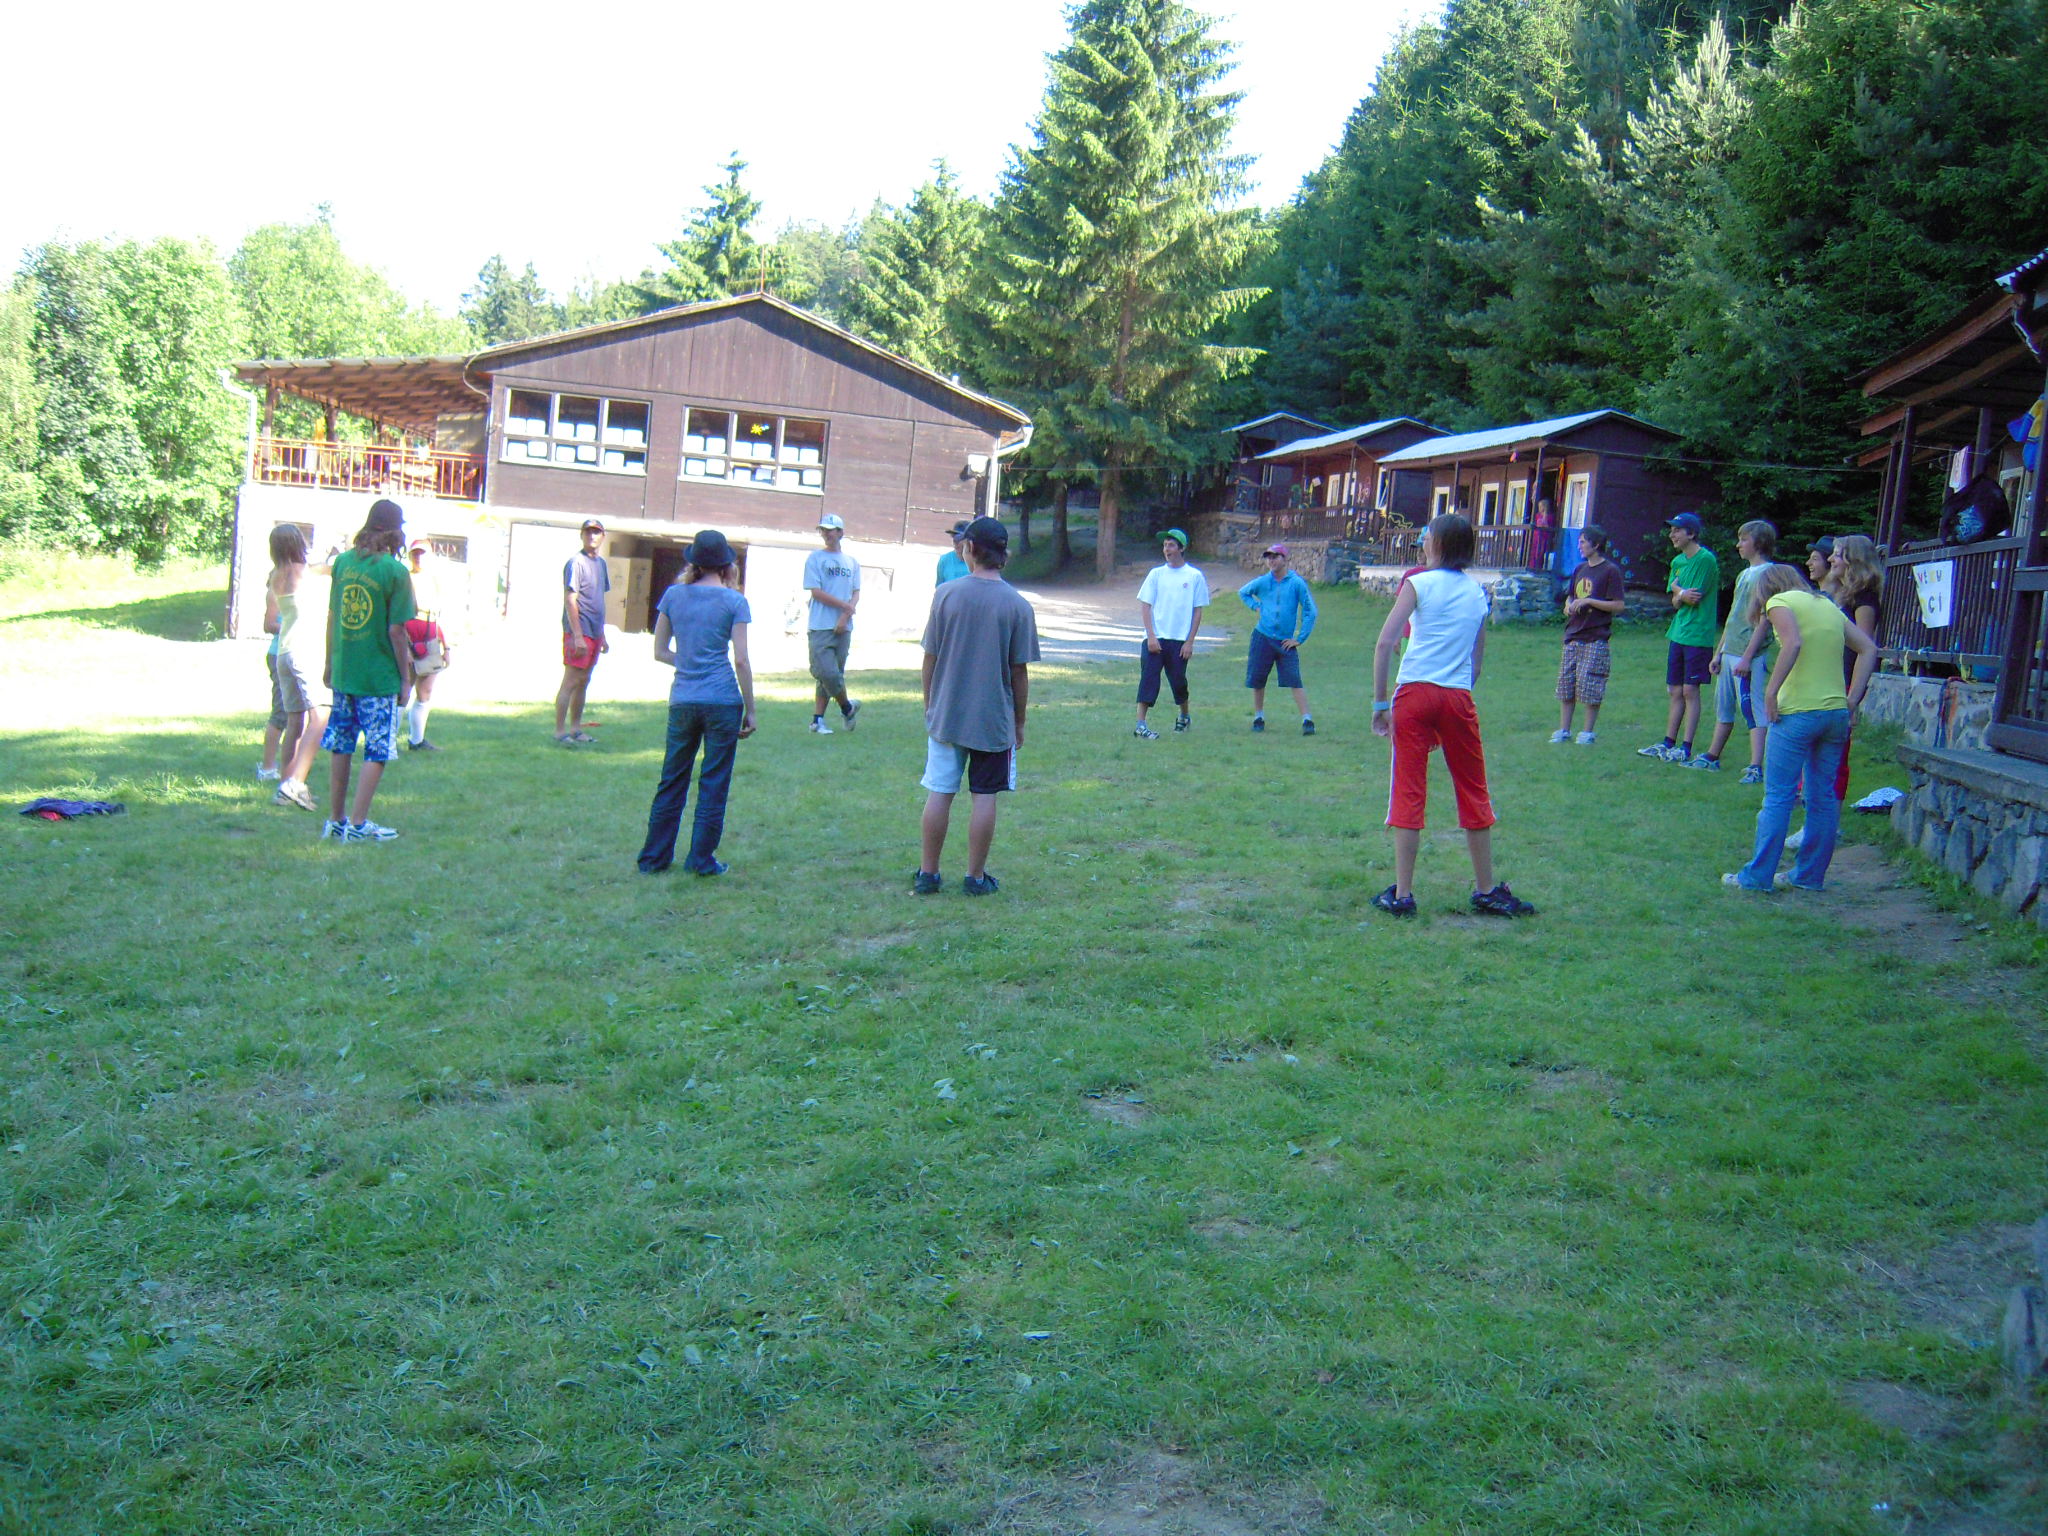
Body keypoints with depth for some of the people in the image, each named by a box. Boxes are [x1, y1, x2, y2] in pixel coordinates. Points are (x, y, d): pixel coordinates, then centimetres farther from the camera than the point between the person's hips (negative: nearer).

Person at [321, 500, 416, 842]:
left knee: (340, 747, 13)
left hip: (342, 672, 6)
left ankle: (335, 820, 20)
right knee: (377, 751, 3)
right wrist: (406, 678, -4)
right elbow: (396, 630, -12)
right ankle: (358, 824, 2)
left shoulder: (343, 561, 5)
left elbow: (331, 617, 11)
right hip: (380, 676, -6)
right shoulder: (394, 571, -12)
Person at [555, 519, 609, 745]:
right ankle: (560, 731, -2)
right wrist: (577, 636, -19)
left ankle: (575, 729, 20)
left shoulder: (601, 563, 14)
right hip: (578, 632, -8)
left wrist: (602, 635, 20)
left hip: (594, 633, 8)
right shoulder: (576, 562, -11)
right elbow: (570, 601, -15)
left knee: (583, 682, 12)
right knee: (570, 682, -6)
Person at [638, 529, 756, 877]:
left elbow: (660, 652, 8)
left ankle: (654, 858, 17)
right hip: (723, 701, -3)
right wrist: (750, 710, -1)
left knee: (672, 782, 12)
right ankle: (702, 860, 10)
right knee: (714, 784, 5)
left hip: (682, 701, 3)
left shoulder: (674, 595, 5)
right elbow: (741, 660, -7)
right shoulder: (734, 601, -4)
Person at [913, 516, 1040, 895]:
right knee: (984, 798, 7)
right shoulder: (1017, 605, -6)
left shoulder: (947, 594, -5)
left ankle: (927, 875, 16)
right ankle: (975, 877, 13)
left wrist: (929, 705, 13)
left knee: (939, 794, 8)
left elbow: (930, 658, -1)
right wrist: (1019, 722, 7)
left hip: (946, 715, 1)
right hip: (995, 719, -1)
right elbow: (1020, 671, -3)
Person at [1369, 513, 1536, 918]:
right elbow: (1477, 659, 15)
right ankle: (1486, 891, 20)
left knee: (1408, 793, 1)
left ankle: (1402, 894, 2)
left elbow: (1385, 644, -10)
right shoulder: (1477, 592, 12)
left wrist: (1380, 703, -6)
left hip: (1415, 693, -3)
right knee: (1474, 793, 12)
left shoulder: (1418, 584, -1)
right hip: (1458, 698, 3)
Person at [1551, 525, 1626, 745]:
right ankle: (1563, 730, 14)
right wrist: (1568, 605, 3)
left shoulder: (1610, 570, -6)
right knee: (1566, 684, 7)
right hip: (1573, 636, 7)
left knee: (1590, 686, -5)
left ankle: (1589, 731, 6)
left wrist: (1588, 601, -15)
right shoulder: (1580, 569, 15)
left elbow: (1619, 604, -11)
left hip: (1596, 638, -7)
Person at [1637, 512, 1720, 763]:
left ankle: (1686, 747, 0)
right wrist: (1683, 594, -10)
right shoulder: (1677, 562, 13)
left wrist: (1677, 589, 0)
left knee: (1690, 690, -4)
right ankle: (1668, 744, 17)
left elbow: (1694, 598, -15)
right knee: (1676, 691, 11)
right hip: (1678, 634, 8)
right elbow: (1675, 602, 9)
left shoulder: (1706, 559, -11)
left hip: (1697, 636, -7)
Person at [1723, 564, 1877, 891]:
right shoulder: (1828, 605, 18)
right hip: (1836, 712, 6)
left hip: (1798, 712, -6)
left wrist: (1771, 692, -15)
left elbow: (1793, 643, -20)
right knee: (1823, 797, 12)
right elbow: (1868, 649, 14)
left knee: (1778, 797, -2)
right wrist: (1851, 700, 11)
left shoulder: (1780, 602, -1)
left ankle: (1758, 875, 2)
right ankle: (1810, 874, 19)